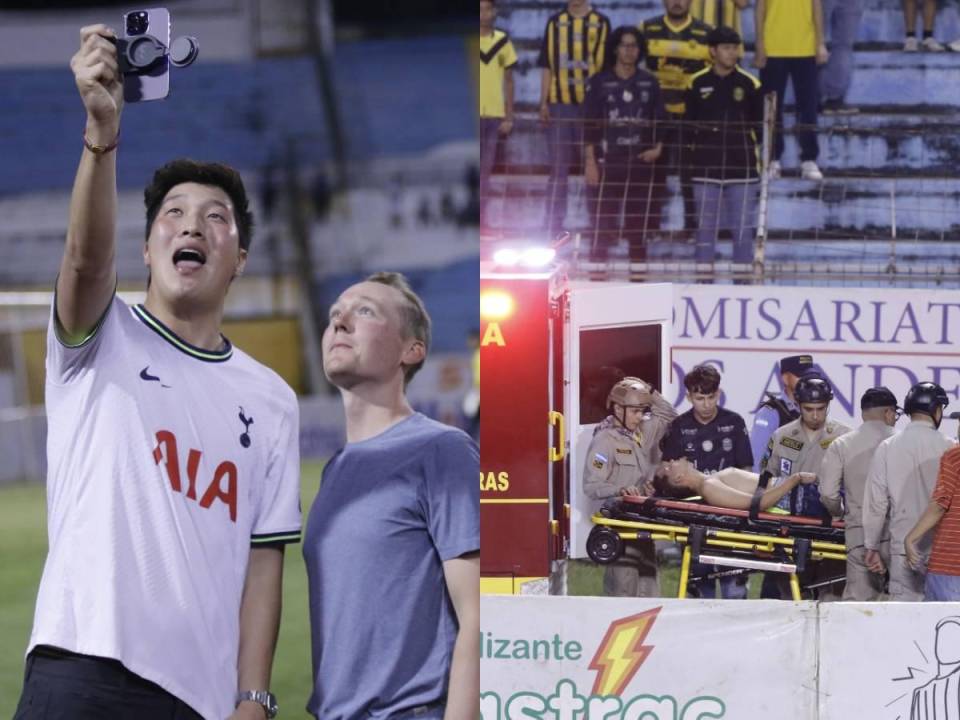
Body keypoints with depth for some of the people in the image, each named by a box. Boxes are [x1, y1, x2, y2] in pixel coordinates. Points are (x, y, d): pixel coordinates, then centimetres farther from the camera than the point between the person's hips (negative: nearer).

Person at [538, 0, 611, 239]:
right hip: (560, 103, 1)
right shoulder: (555, 22, 10)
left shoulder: (601, 23, 5)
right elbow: (546, 66, 9)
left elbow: (606, 65, 5)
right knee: (558, 168, 3)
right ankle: (553, 228, 7)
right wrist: (544, 102, 2)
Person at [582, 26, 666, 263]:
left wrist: (657, 148, -4)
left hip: (640, 161, 3)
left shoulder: (649, 83, 10)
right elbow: (589, 126, 0)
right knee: (604, 225, -6)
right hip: (608, 161, -3)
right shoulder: (600, 83, 2)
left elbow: (659, 121, 13)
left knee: (638, 226, 6)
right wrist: (590, 161, -7)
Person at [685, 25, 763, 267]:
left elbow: (761, 126, 6)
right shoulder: (698, 83, 5)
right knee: (705, 227, 4)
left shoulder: (750, 84, 3)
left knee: (743, 229, 1)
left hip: (741, 166, -1)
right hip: (706, 167, 1)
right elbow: (688, 124, 9)